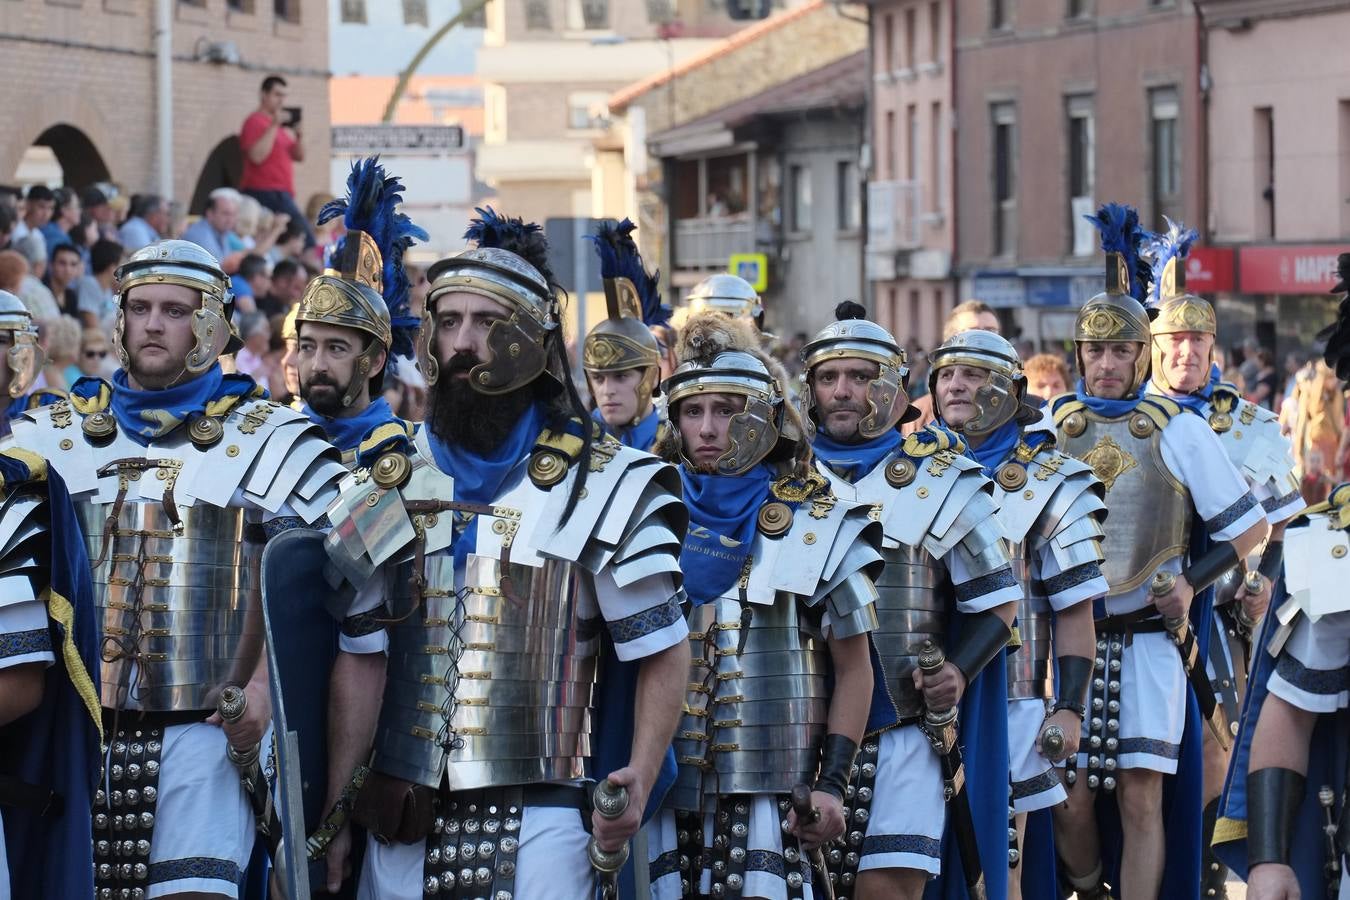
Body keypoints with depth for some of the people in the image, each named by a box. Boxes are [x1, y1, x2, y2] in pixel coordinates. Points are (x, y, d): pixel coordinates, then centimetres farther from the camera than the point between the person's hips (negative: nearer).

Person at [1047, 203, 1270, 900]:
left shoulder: (1180, 431, 2)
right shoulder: (1050, 428, 6)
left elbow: (1250, 528, 6)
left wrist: (1193, 582, -6)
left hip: (1149, 637, -1)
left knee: (1142, 796, -4)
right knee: (1071, 797, -1)